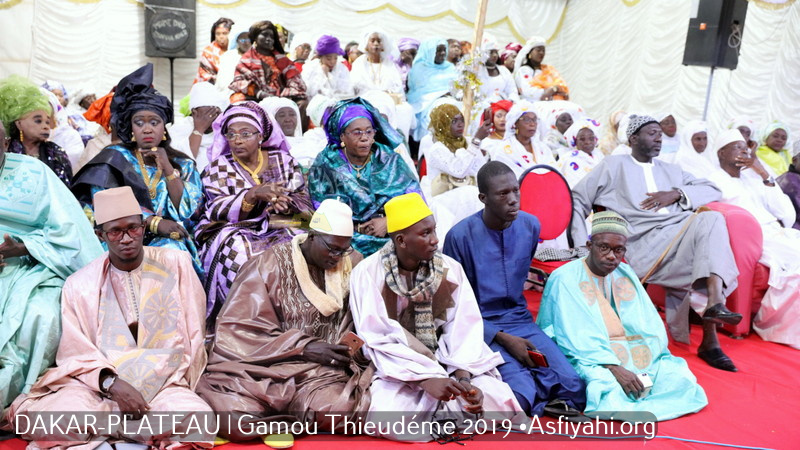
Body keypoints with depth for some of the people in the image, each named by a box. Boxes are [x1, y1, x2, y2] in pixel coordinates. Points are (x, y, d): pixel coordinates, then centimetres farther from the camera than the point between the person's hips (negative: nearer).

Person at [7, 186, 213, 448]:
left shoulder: (176, 264, 4)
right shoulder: (79, 284, 6)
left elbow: (193, 337, 5)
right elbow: (78, 353, 1)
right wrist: (111, 384, -18)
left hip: (164, 382, -1)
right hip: (97, 383, 1)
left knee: (199, 421, -32)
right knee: (45, 419, -29)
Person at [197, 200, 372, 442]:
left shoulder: (351, 264, 7)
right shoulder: (269, 265, -5)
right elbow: (238, 328, -10)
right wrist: (304, 346, -16)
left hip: (319, 369, 3)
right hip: (263, 367, -2)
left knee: (339, 409, -30)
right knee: (238, 422, -30)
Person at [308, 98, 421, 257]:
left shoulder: (390, 160, 7)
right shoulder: (325, 165, 4)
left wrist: (388, 222, -13)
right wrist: (359, 228, -10)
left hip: (392, 235, 2)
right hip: (346, 237, -2)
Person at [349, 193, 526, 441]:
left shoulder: (450, 269, -2)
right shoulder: (367, 274, -11)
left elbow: (466, 330, -7)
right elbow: (377, 342, -15)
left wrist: (463, 378, -24)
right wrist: (425, 379, -27)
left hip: (449, 364, 2)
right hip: (399, 372, -2)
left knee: (500, 404, -22)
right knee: (388, 419, -33)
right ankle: (450, 414, -1)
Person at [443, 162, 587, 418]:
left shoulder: (531, 225, 4)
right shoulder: (460, 236, -11)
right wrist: (503, 339, -15)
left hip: (521, 321, 5)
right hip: (481, 327, -4)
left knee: (573, 389, -18)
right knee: (522, 395, -26)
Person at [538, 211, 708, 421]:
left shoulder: (626, 274, 14)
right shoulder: (565, 279, -6)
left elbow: (651, 326, 9)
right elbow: (578, 338, -15)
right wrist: (614, 368, -25)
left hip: (636, 355, 6)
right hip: (591, 361, -6)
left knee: (681, 377, -17)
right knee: (607, 386, -36)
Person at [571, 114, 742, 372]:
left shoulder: (671, 171, 31)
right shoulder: (614, 165, 17)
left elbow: (712, 190, 21)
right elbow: (578, 199, 10)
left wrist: (678, 193, 1)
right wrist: (581, 242, -3)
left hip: (681, 231, 5)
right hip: (645, 241, -5)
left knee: (711, 219, -24)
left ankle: (714, 303, -30)